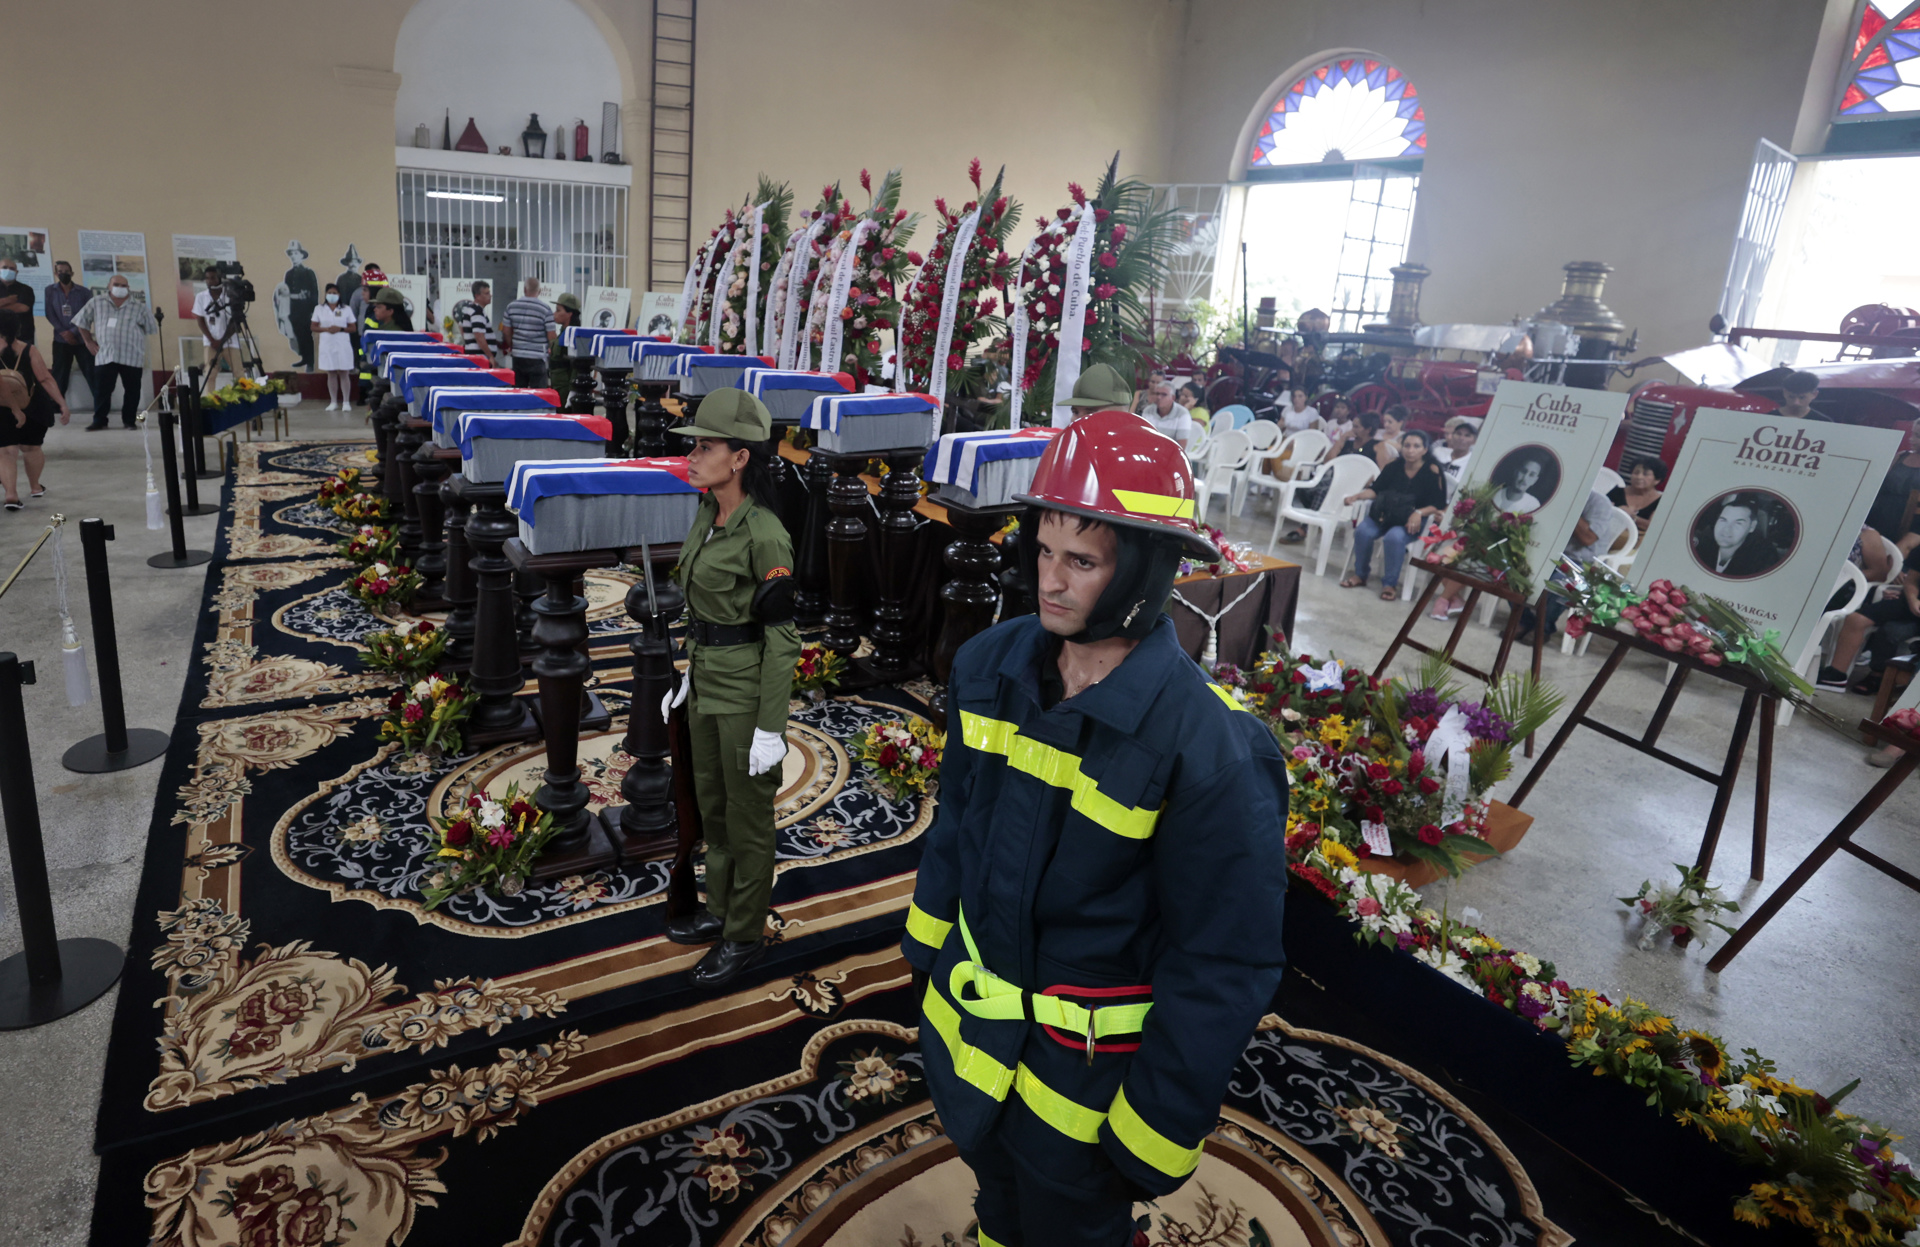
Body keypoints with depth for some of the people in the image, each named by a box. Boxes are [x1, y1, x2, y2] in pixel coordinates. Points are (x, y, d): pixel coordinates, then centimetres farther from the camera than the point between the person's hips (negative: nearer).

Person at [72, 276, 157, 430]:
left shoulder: (139, 306, 2)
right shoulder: (96, 303, 6)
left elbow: (152, 328, 6)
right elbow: (81, 322, 17)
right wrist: (89, 341, 14)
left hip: (132, 357, -1)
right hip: (104, 356, 1)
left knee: (132, 391, 3)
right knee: (101, 390, 2)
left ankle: (129, 420, 15)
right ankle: (99, 421, 10)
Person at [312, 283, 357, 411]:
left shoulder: (346, 310, 3)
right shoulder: (319, 309, 6)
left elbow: (352, 328, 3)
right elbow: (312, 327, 6)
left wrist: (340, 329, -14)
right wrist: (326, 329, -11)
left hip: (343, 345, -1)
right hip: (327, 346, 1)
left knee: (344, 374, -1)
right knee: (331, 374, 6)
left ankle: (346, 402, 4)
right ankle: (333, 402, 11)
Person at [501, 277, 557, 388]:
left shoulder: (511, 306, 3)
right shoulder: (545, 309, -11)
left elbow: (506, 331, 9)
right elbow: (552, 336, -11)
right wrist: (552, 348, 10)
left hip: (517, 357, 5)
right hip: (537, 358, -5)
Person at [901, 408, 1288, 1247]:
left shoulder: (1207, 750, -29)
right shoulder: (992, 664, -11)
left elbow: (1224, 967, -20)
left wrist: (1156, 1131, -13)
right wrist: (926, 939, 14)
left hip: (1085, 1060, -5)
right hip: (967, 1012, 5)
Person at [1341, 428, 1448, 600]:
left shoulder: (1432, 472, -6)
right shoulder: (1393, 468, 5)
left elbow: (1439, 505, -9)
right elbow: (1375, 489, 7)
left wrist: (1419, 513, -27)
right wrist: (1357, 496, -12)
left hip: (1413, 521, -4)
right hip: (1385, 514, 4)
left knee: (1395, 537, -36)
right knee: (1363, 531, -25)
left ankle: (1390, 584, -20)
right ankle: (1360, 574, -4)